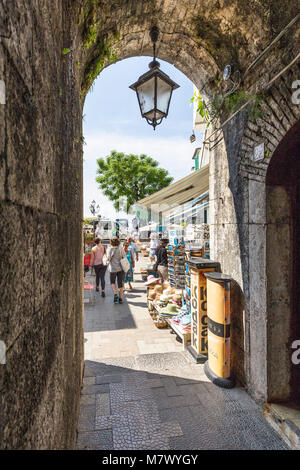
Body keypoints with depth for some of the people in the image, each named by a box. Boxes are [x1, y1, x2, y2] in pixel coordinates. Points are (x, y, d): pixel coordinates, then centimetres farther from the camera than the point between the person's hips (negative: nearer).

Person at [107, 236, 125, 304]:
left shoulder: (109, 249, -8)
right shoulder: (121, 248, -3)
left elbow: (109, 258, -10)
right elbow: (124, 257, -2)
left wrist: (108, 263, 9)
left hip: (113, 268, -2)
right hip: (121, 268, 2)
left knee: (112, 282, 17)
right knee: (120, 282, 10)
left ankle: (115, 294, -2)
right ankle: (120, 298, 15)